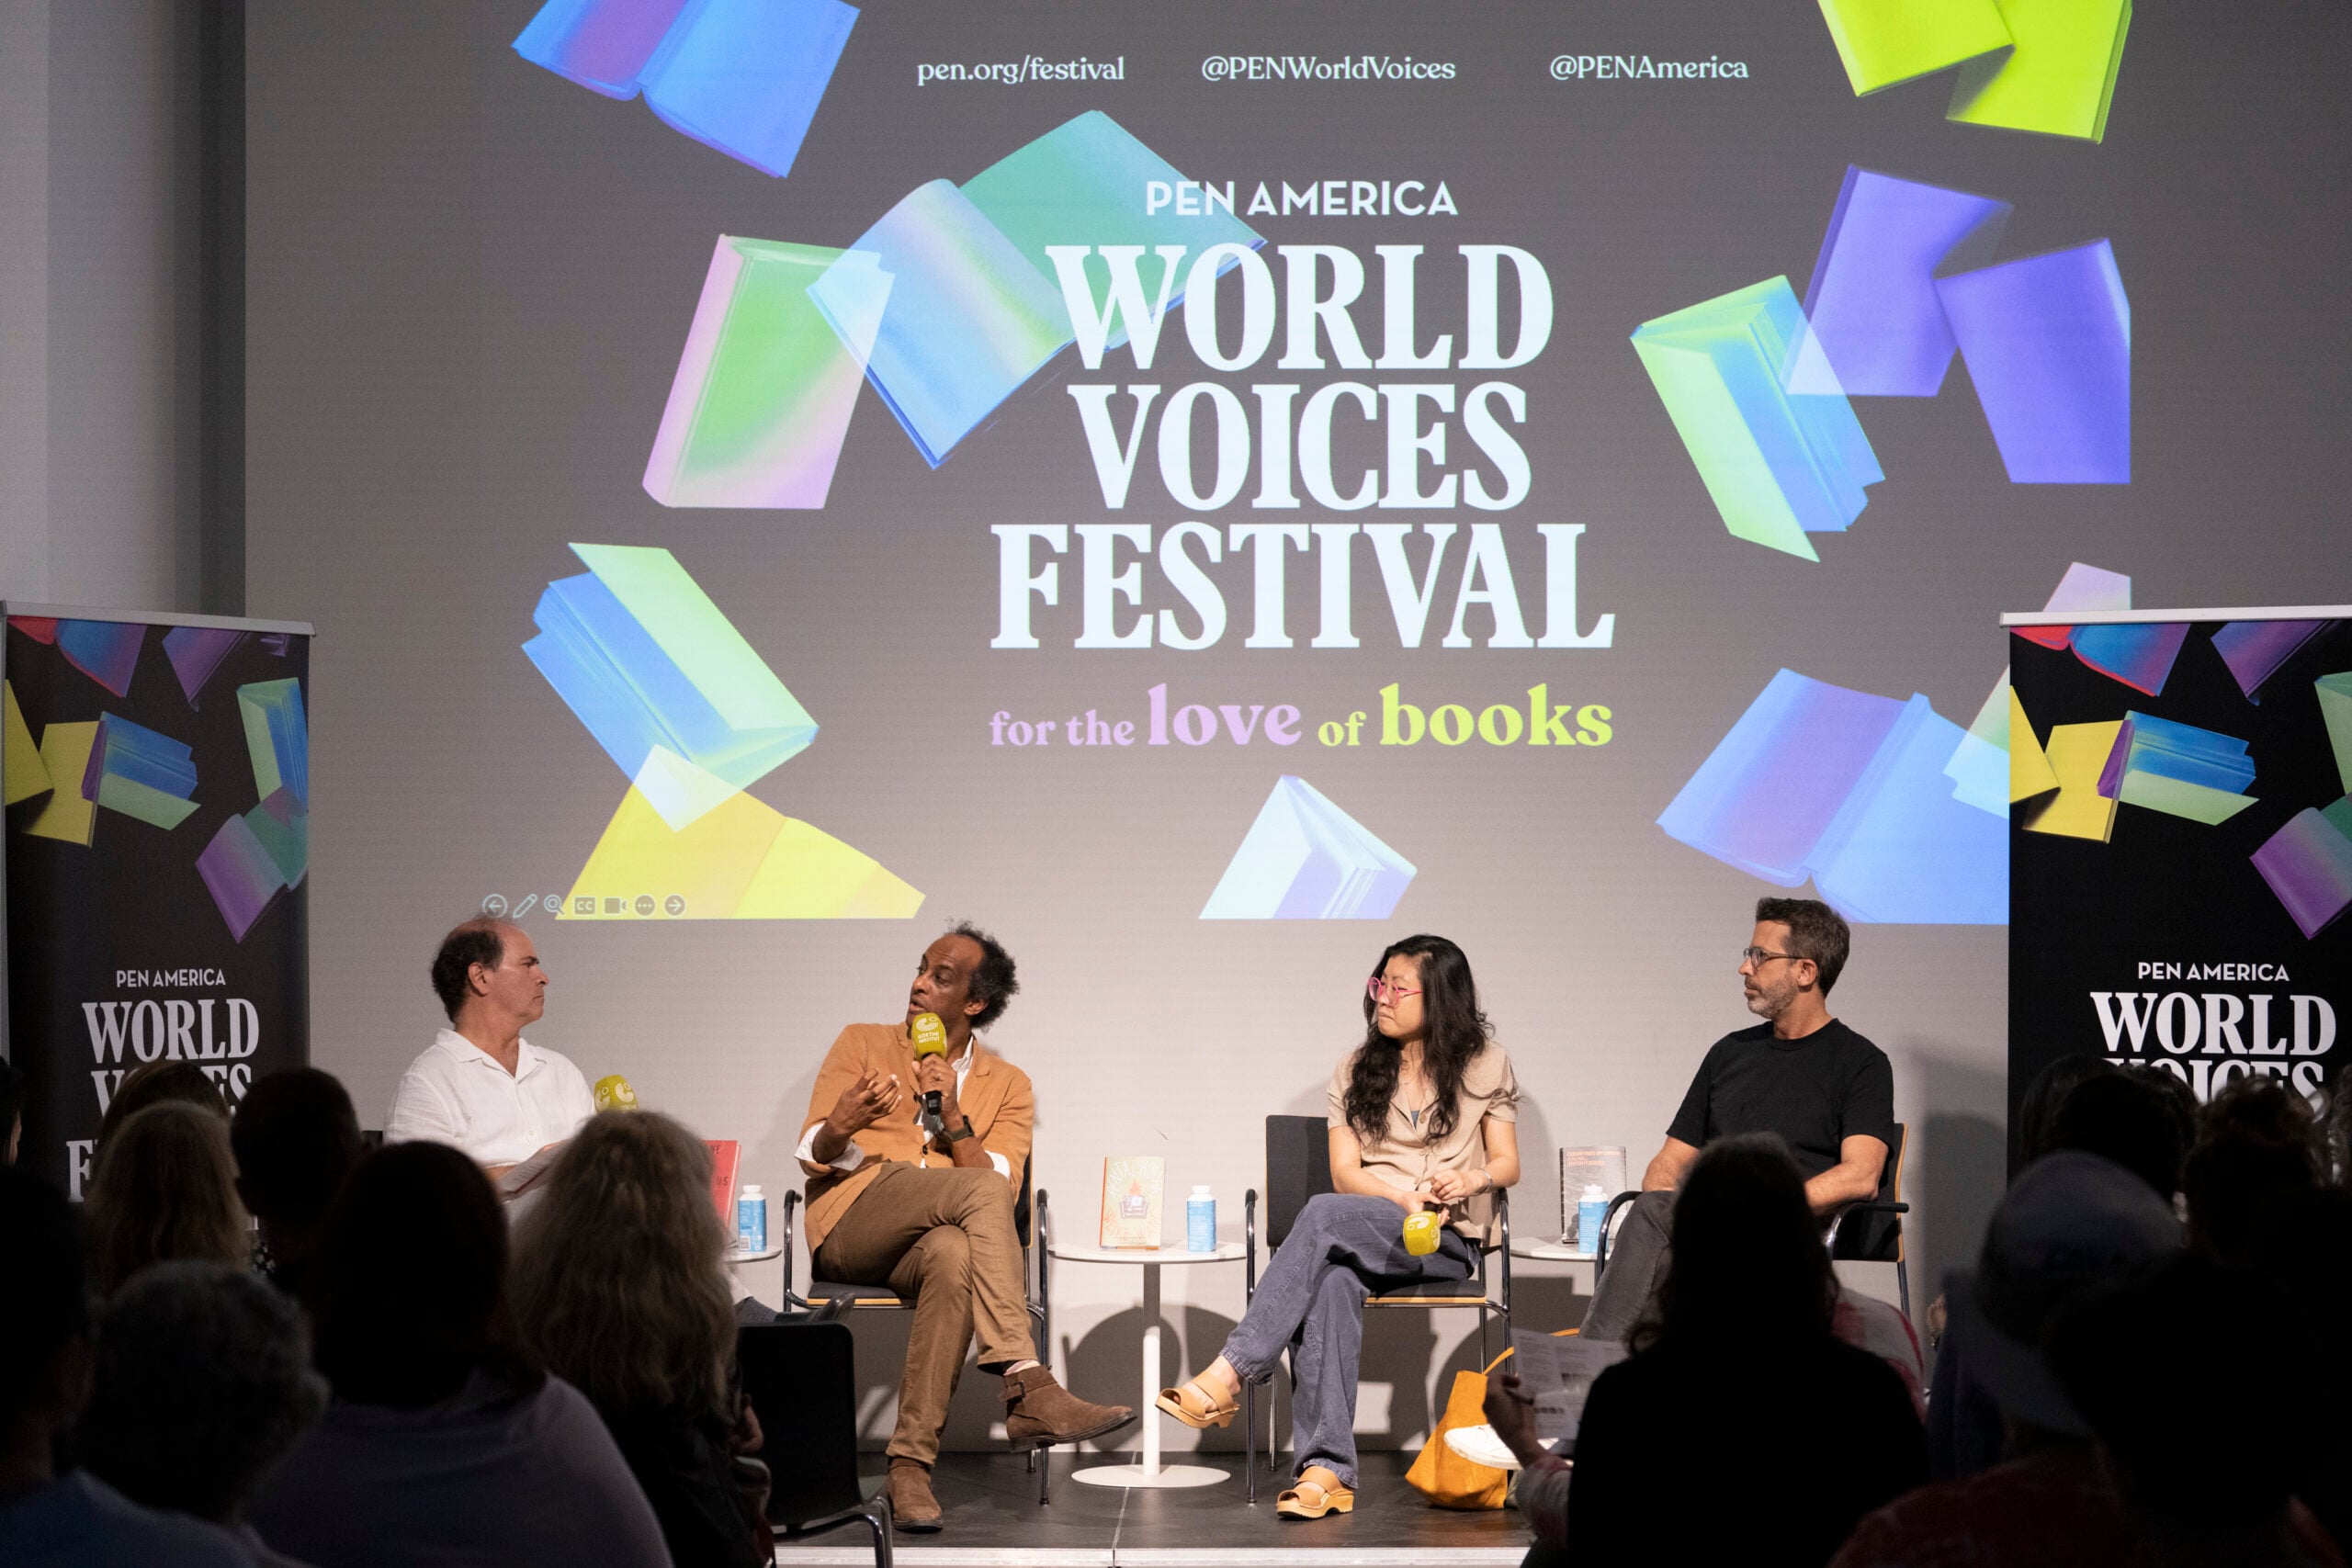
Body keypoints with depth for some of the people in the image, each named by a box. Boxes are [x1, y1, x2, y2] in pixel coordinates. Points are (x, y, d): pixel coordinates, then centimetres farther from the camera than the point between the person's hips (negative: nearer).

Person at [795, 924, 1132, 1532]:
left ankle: (910, 1464, -41)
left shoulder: (1007, 1085, 17)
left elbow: (1003, 1185, 1)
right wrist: (842, 1126, -20)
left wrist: (953, 1119, -12)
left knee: (954, 1255, -39)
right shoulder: (863, 1044, 15)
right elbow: (814, 1156, 3)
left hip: (935, 1240, 1)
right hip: (851, 1222, -1)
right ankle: (1028, 1389, -42)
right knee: (981, 1190, -32)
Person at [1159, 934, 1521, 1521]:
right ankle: (1326, 1469, -47)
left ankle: (1229, 1374, -40)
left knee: (1325, 1212, -34)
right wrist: (1406, 1198, -12)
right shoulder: (1357, 1070, 16)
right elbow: (1345, 1172, 7)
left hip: (1449, 1241, -3)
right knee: (1330, 1280, -37)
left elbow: (1507, 1165, 9)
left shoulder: (1484, 1064, 11)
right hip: (1367, 1233, 3)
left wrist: (1471, 1177, -15)